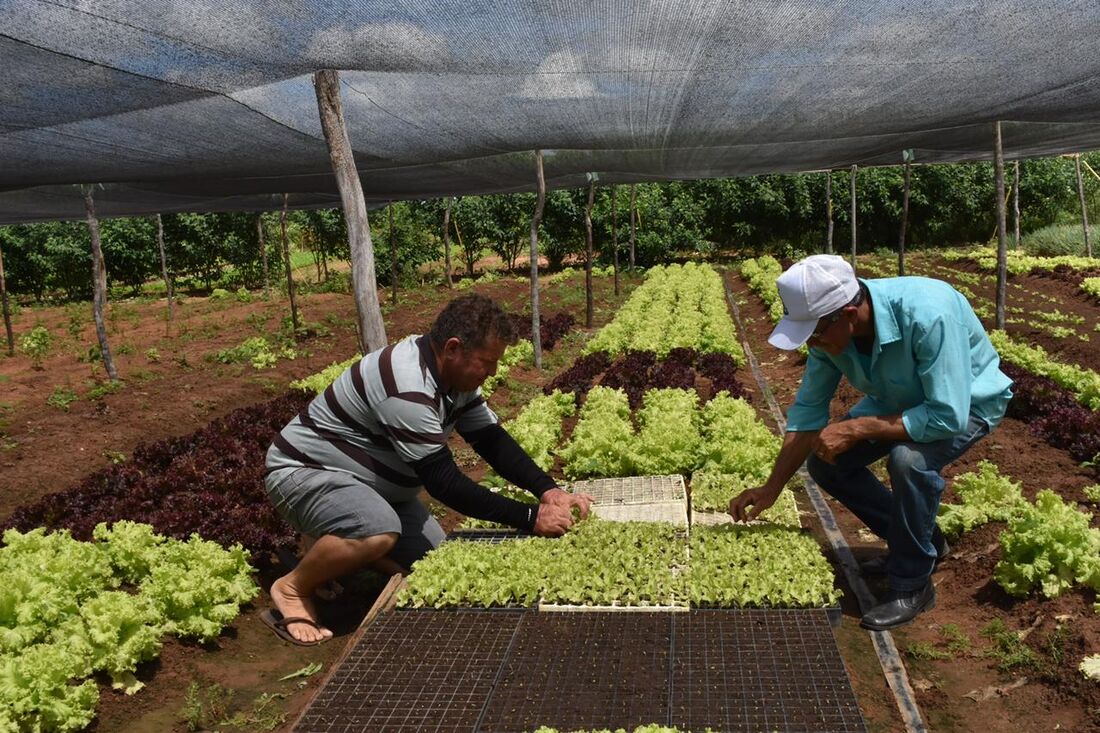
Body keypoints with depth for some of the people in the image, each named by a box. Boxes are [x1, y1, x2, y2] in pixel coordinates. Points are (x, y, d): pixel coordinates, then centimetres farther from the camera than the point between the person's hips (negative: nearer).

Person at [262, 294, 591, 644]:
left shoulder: (452, 373, -5)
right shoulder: (407, 387, -34)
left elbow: (492, 440, -3)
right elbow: (444, 482, -32)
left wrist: (547, 489, -18)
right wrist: (531, 519, -30)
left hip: (371, 481, 9)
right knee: (380, 533, -36)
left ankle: (330, 550, 18)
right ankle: (292, 589, -9)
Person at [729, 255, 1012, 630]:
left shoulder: (928, 314, -41)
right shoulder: (828, 326, -21)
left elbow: (948, 416, -39)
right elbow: (808, 410, -10)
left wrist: (854, 429, -37)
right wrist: (771, 489, -11)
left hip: (967, 399, -6)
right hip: (899, 397, 7)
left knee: (908, 458, -34)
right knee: (825, 462, -3)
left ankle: (912, 585, -11)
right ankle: (916, 540, 17)